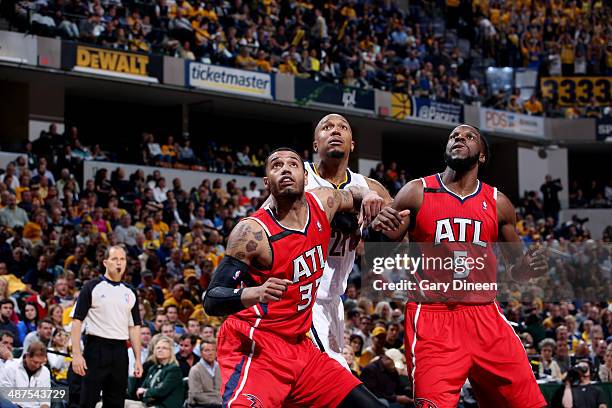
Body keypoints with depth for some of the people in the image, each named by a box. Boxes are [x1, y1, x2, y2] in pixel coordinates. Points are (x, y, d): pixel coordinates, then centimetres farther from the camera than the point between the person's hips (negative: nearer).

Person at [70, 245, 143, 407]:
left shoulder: (130, 292, 13)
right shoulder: (92, 287, -1)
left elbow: (134, 327, 16)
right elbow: (77, 321, -5)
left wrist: (138, 359, 9)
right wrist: (77, 355, -13)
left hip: (120, 352, 5)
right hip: (96, 350, -5)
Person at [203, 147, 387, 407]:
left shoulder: (323, 203, 3)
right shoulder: (252, 231, -15)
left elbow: (353, 195, 29)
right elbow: (211, 302, -16)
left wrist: (367, 196, 4)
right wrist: (253, 294, -36)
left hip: (300, 347, 7)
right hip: (255, 347, -7)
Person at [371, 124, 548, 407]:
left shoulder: (498, 203, 10)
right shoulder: (417, 193, 3)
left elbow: (515, 267, 20)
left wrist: (527, 267, -4)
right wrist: (376, 231, -18)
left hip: (485, 317, 3)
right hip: (431, 317, -3)